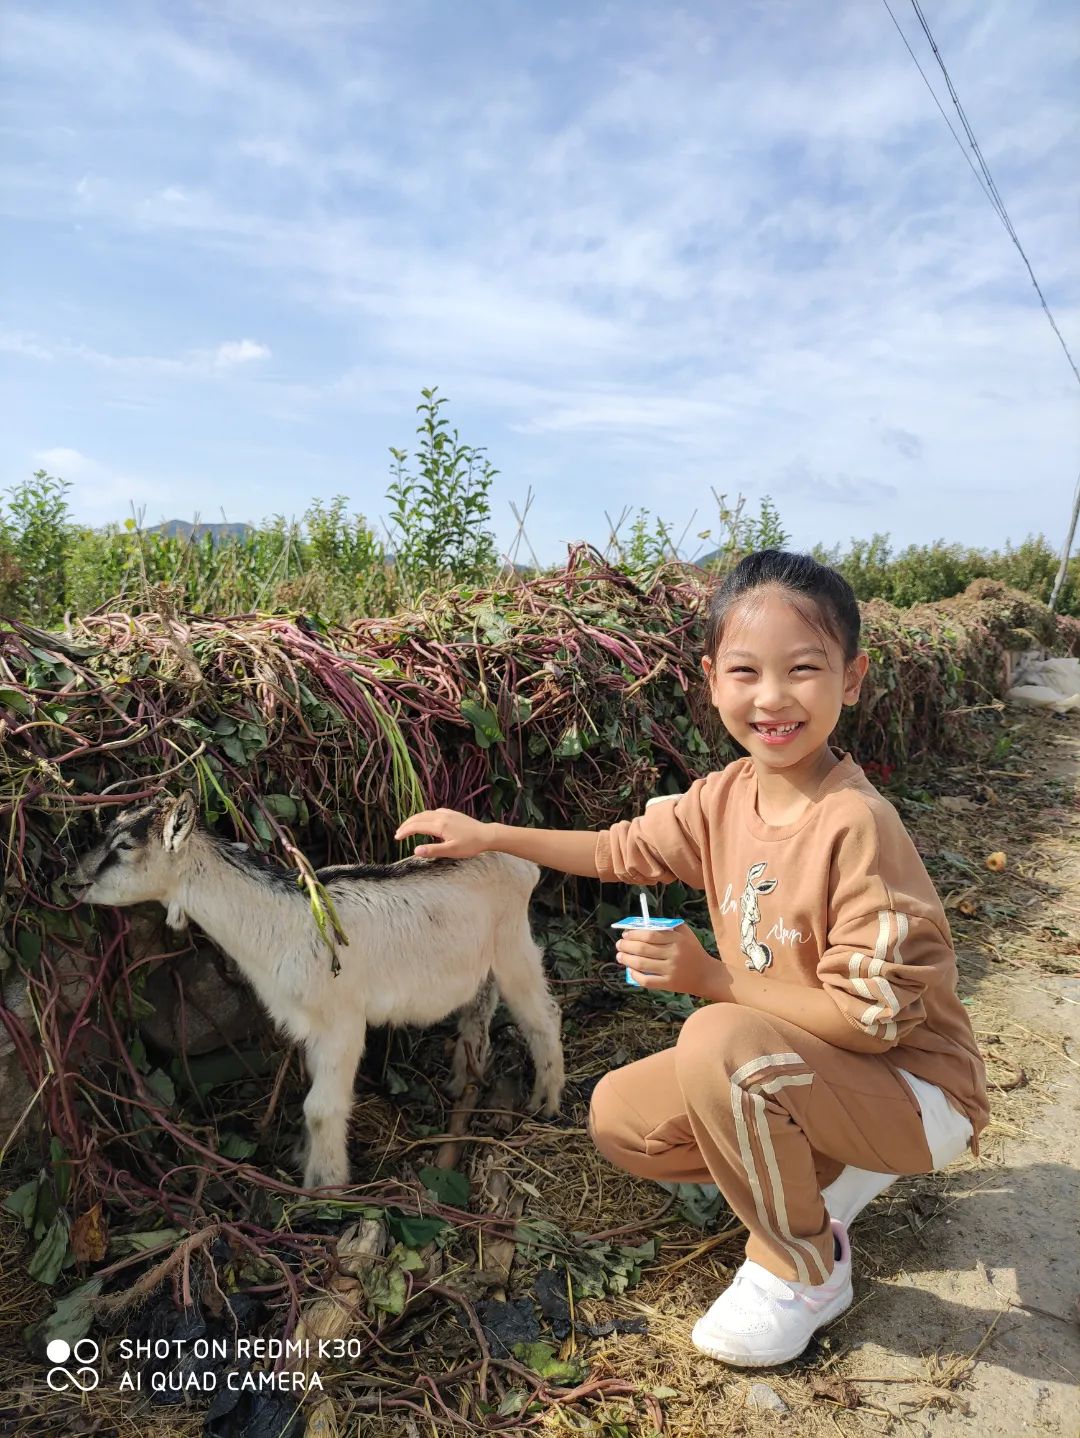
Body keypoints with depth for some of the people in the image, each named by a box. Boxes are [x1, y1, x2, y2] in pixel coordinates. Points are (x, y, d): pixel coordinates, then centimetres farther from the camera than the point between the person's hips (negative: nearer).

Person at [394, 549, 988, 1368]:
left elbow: (877, 1014, -27)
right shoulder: (727, 796, -6)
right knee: (617, 1118, 2)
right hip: (800, 1070, 7)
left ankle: (805, 1271, -6)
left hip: (912, 1088, -7)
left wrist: (712, 979, -29)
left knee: (717, 1042, -33)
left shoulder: (857, 823, -29)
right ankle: (829, 1177, 13)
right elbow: (625, 850, 9)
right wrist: (488, 835, 6)